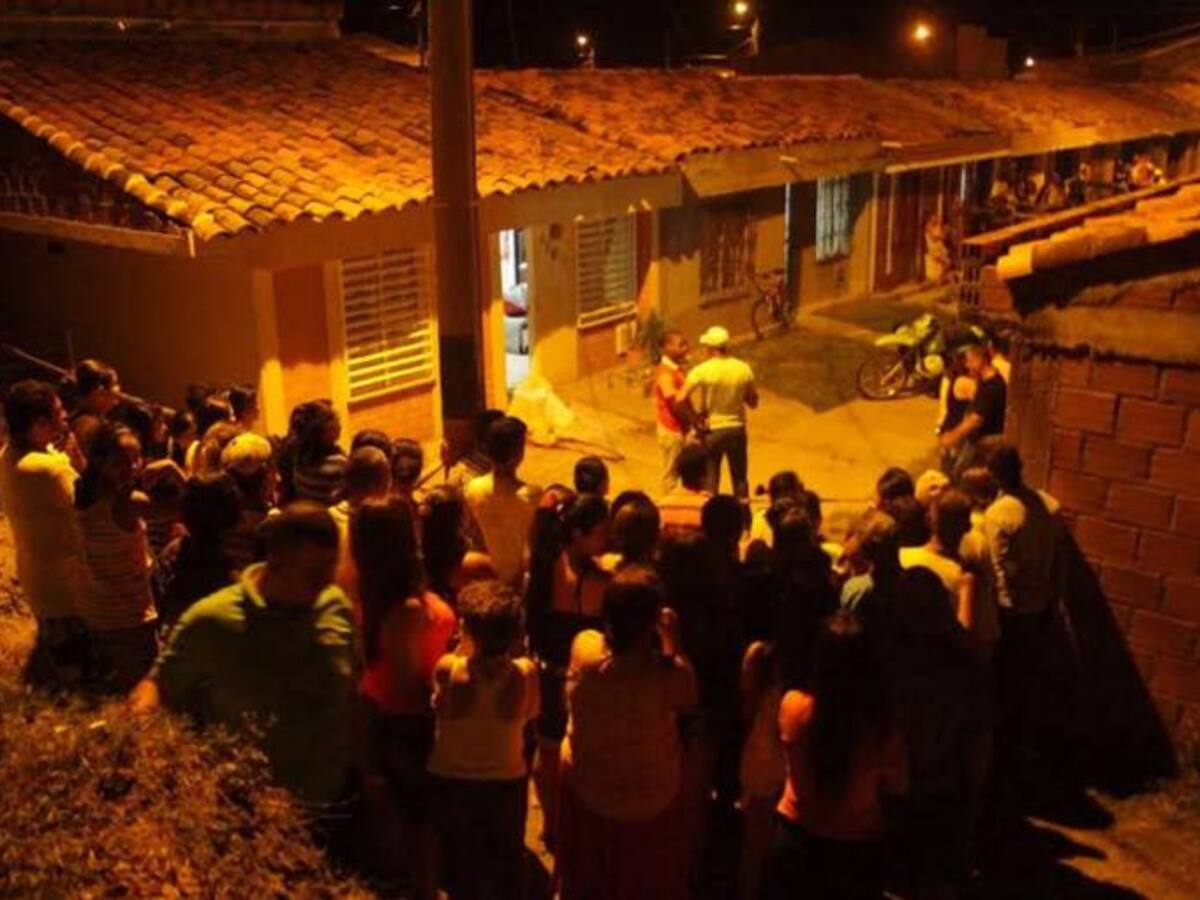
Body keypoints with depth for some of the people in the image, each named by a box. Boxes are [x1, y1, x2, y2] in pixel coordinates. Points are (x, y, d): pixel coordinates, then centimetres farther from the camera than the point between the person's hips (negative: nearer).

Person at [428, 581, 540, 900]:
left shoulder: (448, 668, -28)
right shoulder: (525, 672, -25)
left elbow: (441, 709, -7)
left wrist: (463, 652, -9)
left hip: (451, 780, 0)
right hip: (507, 780, 1)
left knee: (459, 861, 24)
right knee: (508, 860, 25)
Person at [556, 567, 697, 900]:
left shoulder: (584, 649, -26)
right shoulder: (668, 673, -35)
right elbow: (689, 700, -13)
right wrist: (673, 643, -14)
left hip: (586, 788, 3)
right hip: (650, 800, -2)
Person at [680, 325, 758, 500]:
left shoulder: (702, 371, -16)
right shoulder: (744, 369, -7)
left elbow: (681, 399, -21)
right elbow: (753, 403, 2)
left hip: (711, 431, -2)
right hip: (736, 429, 2)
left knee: (709, 482, 10)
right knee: (740, 478, 17)